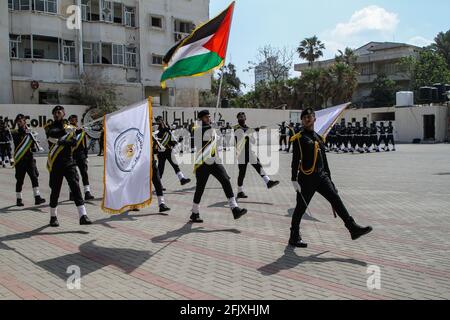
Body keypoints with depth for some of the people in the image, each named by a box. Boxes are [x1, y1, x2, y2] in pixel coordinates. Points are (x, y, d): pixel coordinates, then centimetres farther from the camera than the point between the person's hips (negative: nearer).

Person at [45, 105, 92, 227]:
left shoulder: (70, 128, 9)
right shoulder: (50, 127, 6)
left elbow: (74, 142, -8)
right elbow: (52, 134, -18)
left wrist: (62, 141, -23)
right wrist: (68, 131, -28)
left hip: (68, 162, 1)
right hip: (55, 164, -1)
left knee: (75, 187, -10)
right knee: (55, 190, 6)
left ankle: (83, 216, -15)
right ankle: (53, 217, 24)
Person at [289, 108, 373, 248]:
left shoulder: (319, 138, 15)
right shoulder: (299, 138, -4)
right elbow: (295, 160, -10)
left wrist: (328, 178, 19)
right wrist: (294, 180, -16)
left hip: (321, 176, 6)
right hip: (306, 178, -6)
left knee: (336, 200, -3)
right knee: (301, 207, 2)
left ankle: (353, 228, -3)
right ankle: (294, 237, 15)